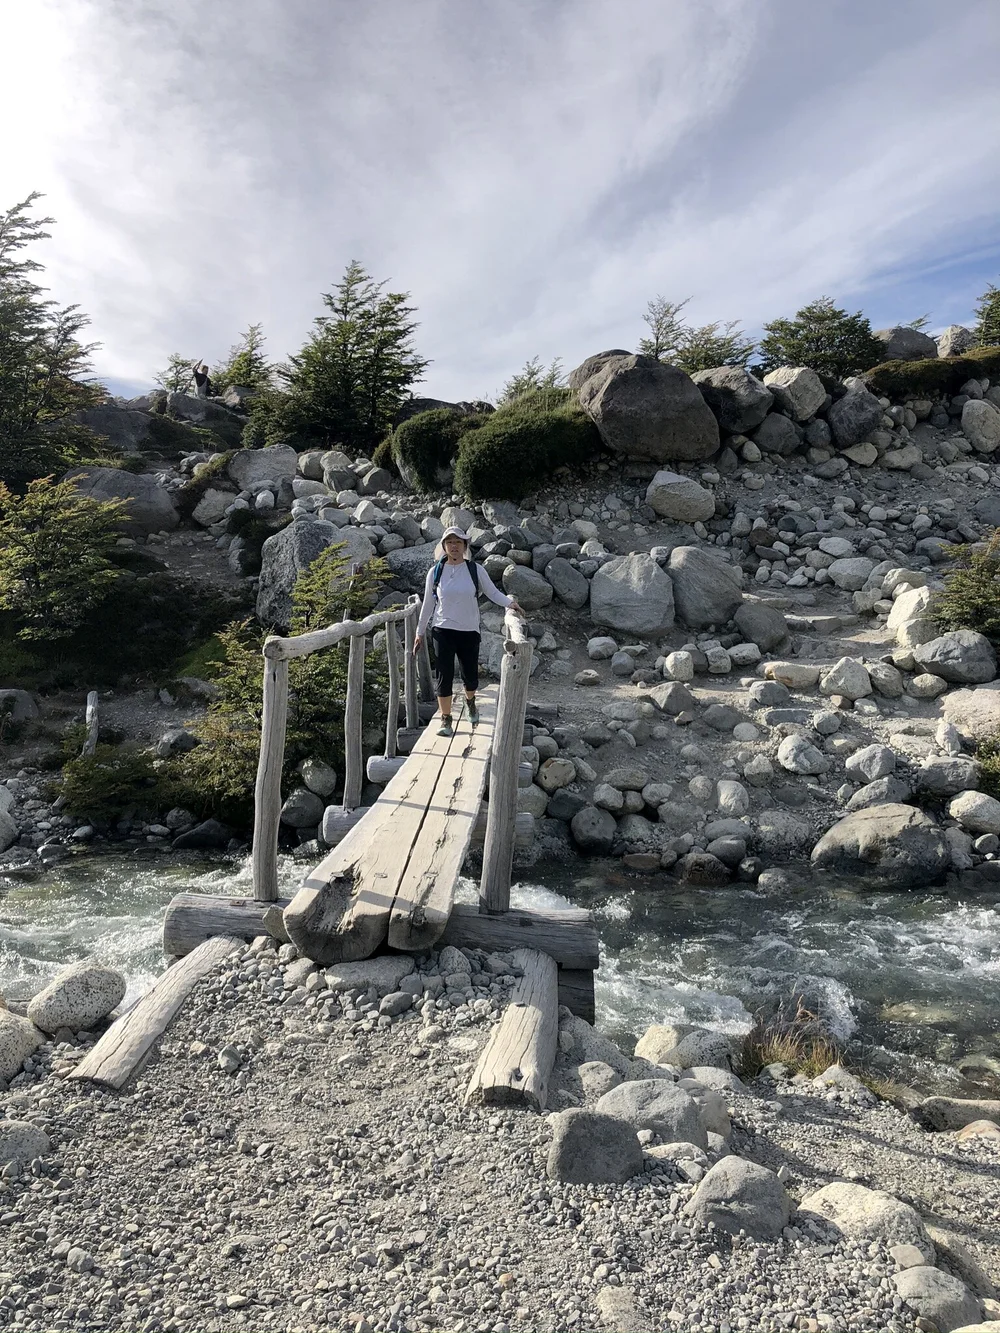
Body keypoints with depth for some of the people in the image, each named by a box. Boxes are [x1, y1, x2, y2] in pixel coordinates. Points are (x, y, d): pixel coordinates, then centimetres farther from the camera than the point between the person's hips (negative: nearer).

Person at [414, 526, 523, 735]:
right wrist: (420, 632, 9)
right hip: (442, 631, 0)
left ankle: (471, 702, 41)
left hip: (469, 631, 0)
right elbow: (428, 604, 7)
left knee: (470, 675, 8)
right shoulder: (435, 572, 1)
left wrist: (510, 601, -20)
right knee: (444, 676, -3)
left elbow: (493, 593, 0)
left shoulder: (475, 570, 0)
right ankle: (446, 719, 10)